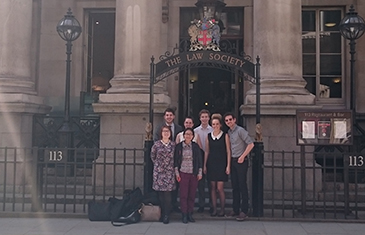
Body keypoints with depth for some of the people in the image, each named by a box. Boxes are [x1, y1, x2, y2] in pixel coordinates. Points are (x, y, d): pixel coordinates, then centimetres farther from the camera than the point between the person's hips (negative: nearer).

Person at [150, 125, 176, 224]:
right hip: (159, 171, 0)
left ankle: (166, 215, -1)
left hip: (169, 172, 0)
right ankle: (161, 214, 12)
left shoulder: (173, 145, 5)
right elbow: (152, 156, 12)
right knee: (160, 193, 1)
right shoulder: (156, 144, 3)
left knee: (168, 193, -6)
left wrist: (174, 166, 7)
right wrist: (157, 164, 9)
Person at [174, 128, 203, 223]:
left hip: (194, 173, 1)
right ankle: (184, 215, 6)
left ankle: (190, 213, 15)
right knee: (183, 194, -2)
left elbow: (199, 160, 7)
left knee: (192, 195, 3)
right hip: (183, 173, -1)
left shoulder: (196, 146, 5)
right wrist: (177, 173, 0)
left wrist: (200, 173, 4)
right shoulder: (179, 146, 3)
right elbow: (176, 160, 5)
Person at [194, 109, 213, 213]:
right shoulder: (195, 131, 6)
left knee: (211, 182, 2)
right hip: (199, 157, 1)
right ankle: (201, 204, 16)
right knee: (200, 183, 7)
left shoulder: (213, 130, 2)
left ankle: (212, 205, 11)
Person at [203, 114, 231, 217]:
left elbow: (228, 151, 0)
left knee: (220, 188, -6)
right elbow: (207, 152, 11)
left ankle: (222, 209, 9)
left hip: (221, 164, -3)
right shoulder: (208, 136, 8)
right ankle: (214, 209, 14)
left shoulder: (225, 135, 0)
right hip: (211, 163, 3)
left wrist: (228, 166, -6)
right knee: (213, 187, 5)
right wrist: (204, 165, 7)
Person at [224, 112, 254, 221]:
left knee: (242, 186, -5)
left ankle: (244, 211, -1)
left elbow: (251, 144, -14)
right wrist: (229, 161, 10)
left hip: (241, 161, -7)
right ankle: (235, 209, 16)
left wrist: (242, 157, -13)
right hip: (232, 161, 7)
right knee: (234, 186, 10)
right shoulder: (228, 132, 12)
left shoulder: (240, 130, -10)